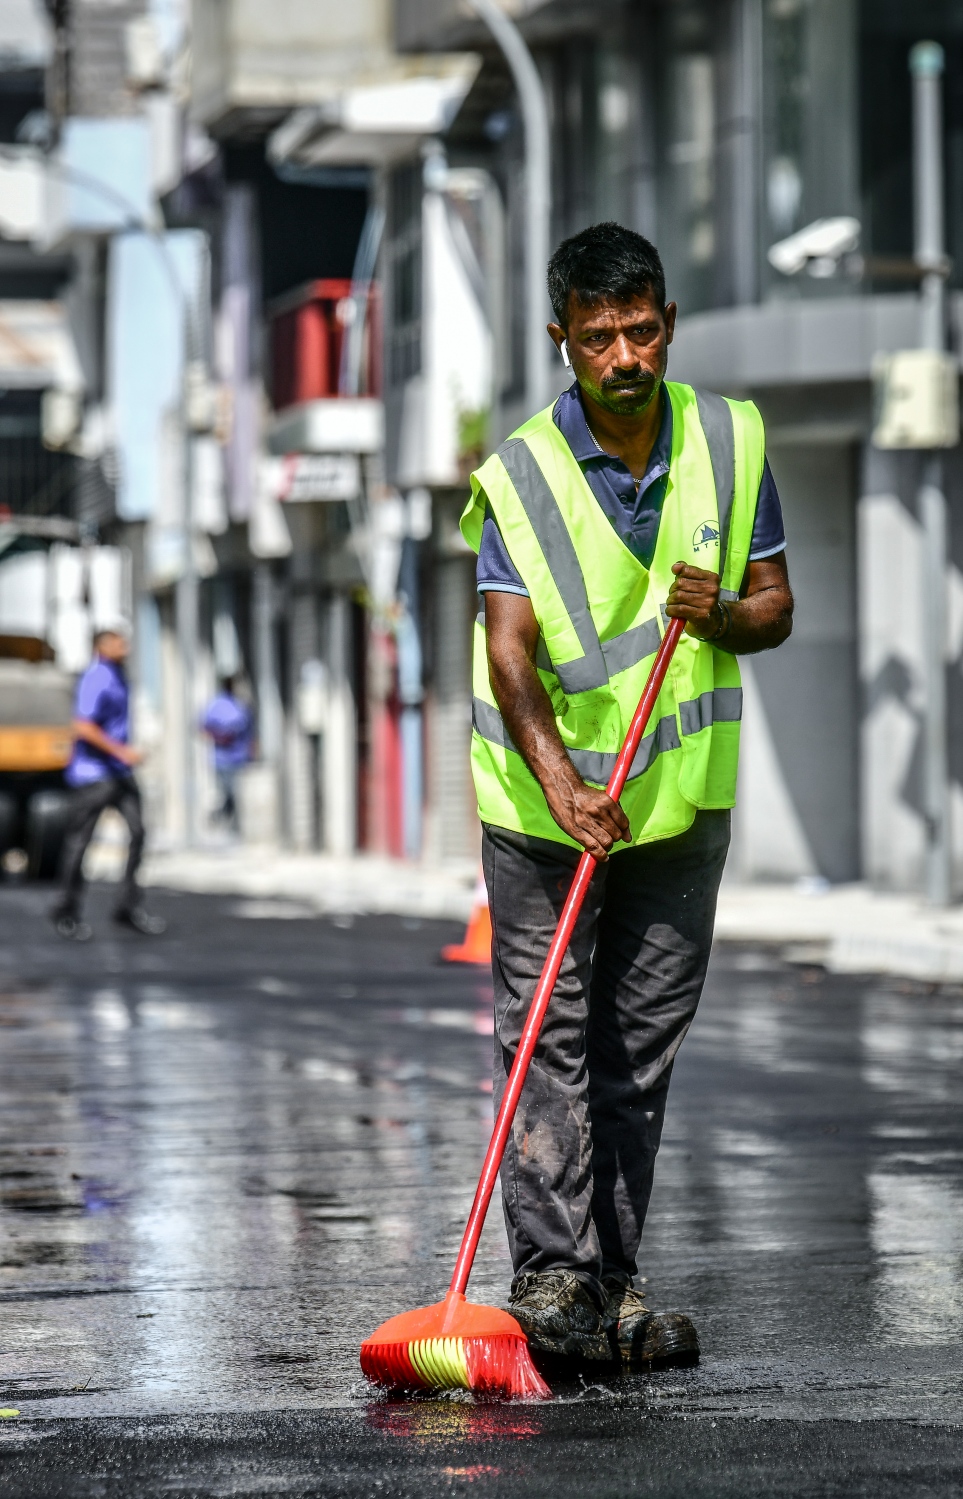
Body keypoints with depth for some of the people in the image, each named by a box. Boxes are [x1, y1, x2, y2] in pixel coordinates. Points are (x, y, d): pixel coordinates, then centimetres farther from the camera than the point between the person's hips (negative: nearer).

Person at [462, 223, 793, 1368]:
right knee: (546, 1038, -8)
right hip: (546, 800, -3)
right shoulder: (522, 475, -10)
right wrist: (556, 774, -36)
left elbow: (775, 604, 7)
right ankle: (551, 1277, -10)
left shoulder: (729, 442, 1)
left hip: (682, 795, 3)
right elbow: (509, 644, -19)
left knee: (642, 1047, 7)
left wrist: (721, 617, -17)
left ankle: (613, 1282, 12)